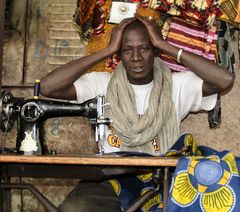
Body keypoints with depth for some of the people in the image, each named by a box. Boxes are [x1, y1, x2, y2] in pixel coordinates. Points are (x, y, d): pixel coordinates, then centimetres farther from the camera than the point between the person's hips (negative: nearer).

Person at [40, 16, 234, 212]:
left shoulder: (177, 86, 5)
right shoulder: (102, 84, 5)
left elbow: (226, 80, -11)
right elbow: (47, 87, -9)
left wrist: (165, 46, -7)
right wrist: (107, 51, -7)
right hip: (110, 182, -1)